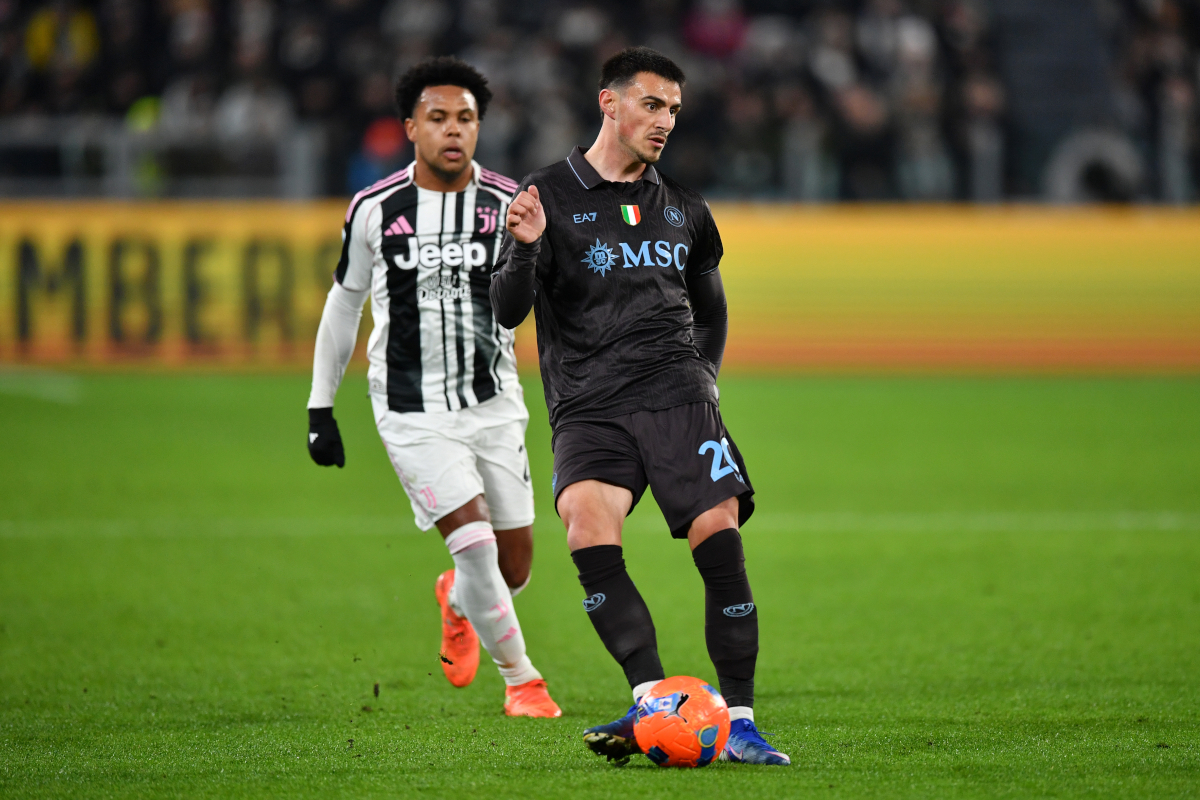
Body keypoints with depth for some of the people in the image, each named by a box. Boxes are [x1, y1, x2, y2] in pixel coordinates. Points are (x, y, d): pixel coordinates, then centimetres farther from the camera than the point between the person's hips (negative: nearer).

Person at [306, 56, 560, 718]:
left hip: (492, 402, 2)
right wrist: (320, 408, 8)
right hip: (411, 410, -2)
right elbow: (343, 304, 7)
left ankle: (458, 602, 42)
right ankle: (521, 680, 2)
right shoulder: (375, 210, -4)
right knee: (475, 540, -16)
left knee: (513, 566, 5)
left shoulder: (508, 204, -4)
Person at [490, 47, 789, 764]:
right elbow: (508, 312, -2)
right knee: (586, 519, -28)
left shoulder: (684, 209, 18)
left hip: (676, 394, 3)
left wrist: (704, 377, 14)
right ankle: (654, 700, -31)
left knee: (719, 540, -12)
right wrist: (525, 248, -20)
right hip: (587, 406, -3)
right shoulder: (548, 196, 4)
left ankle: (740, 722, -5)